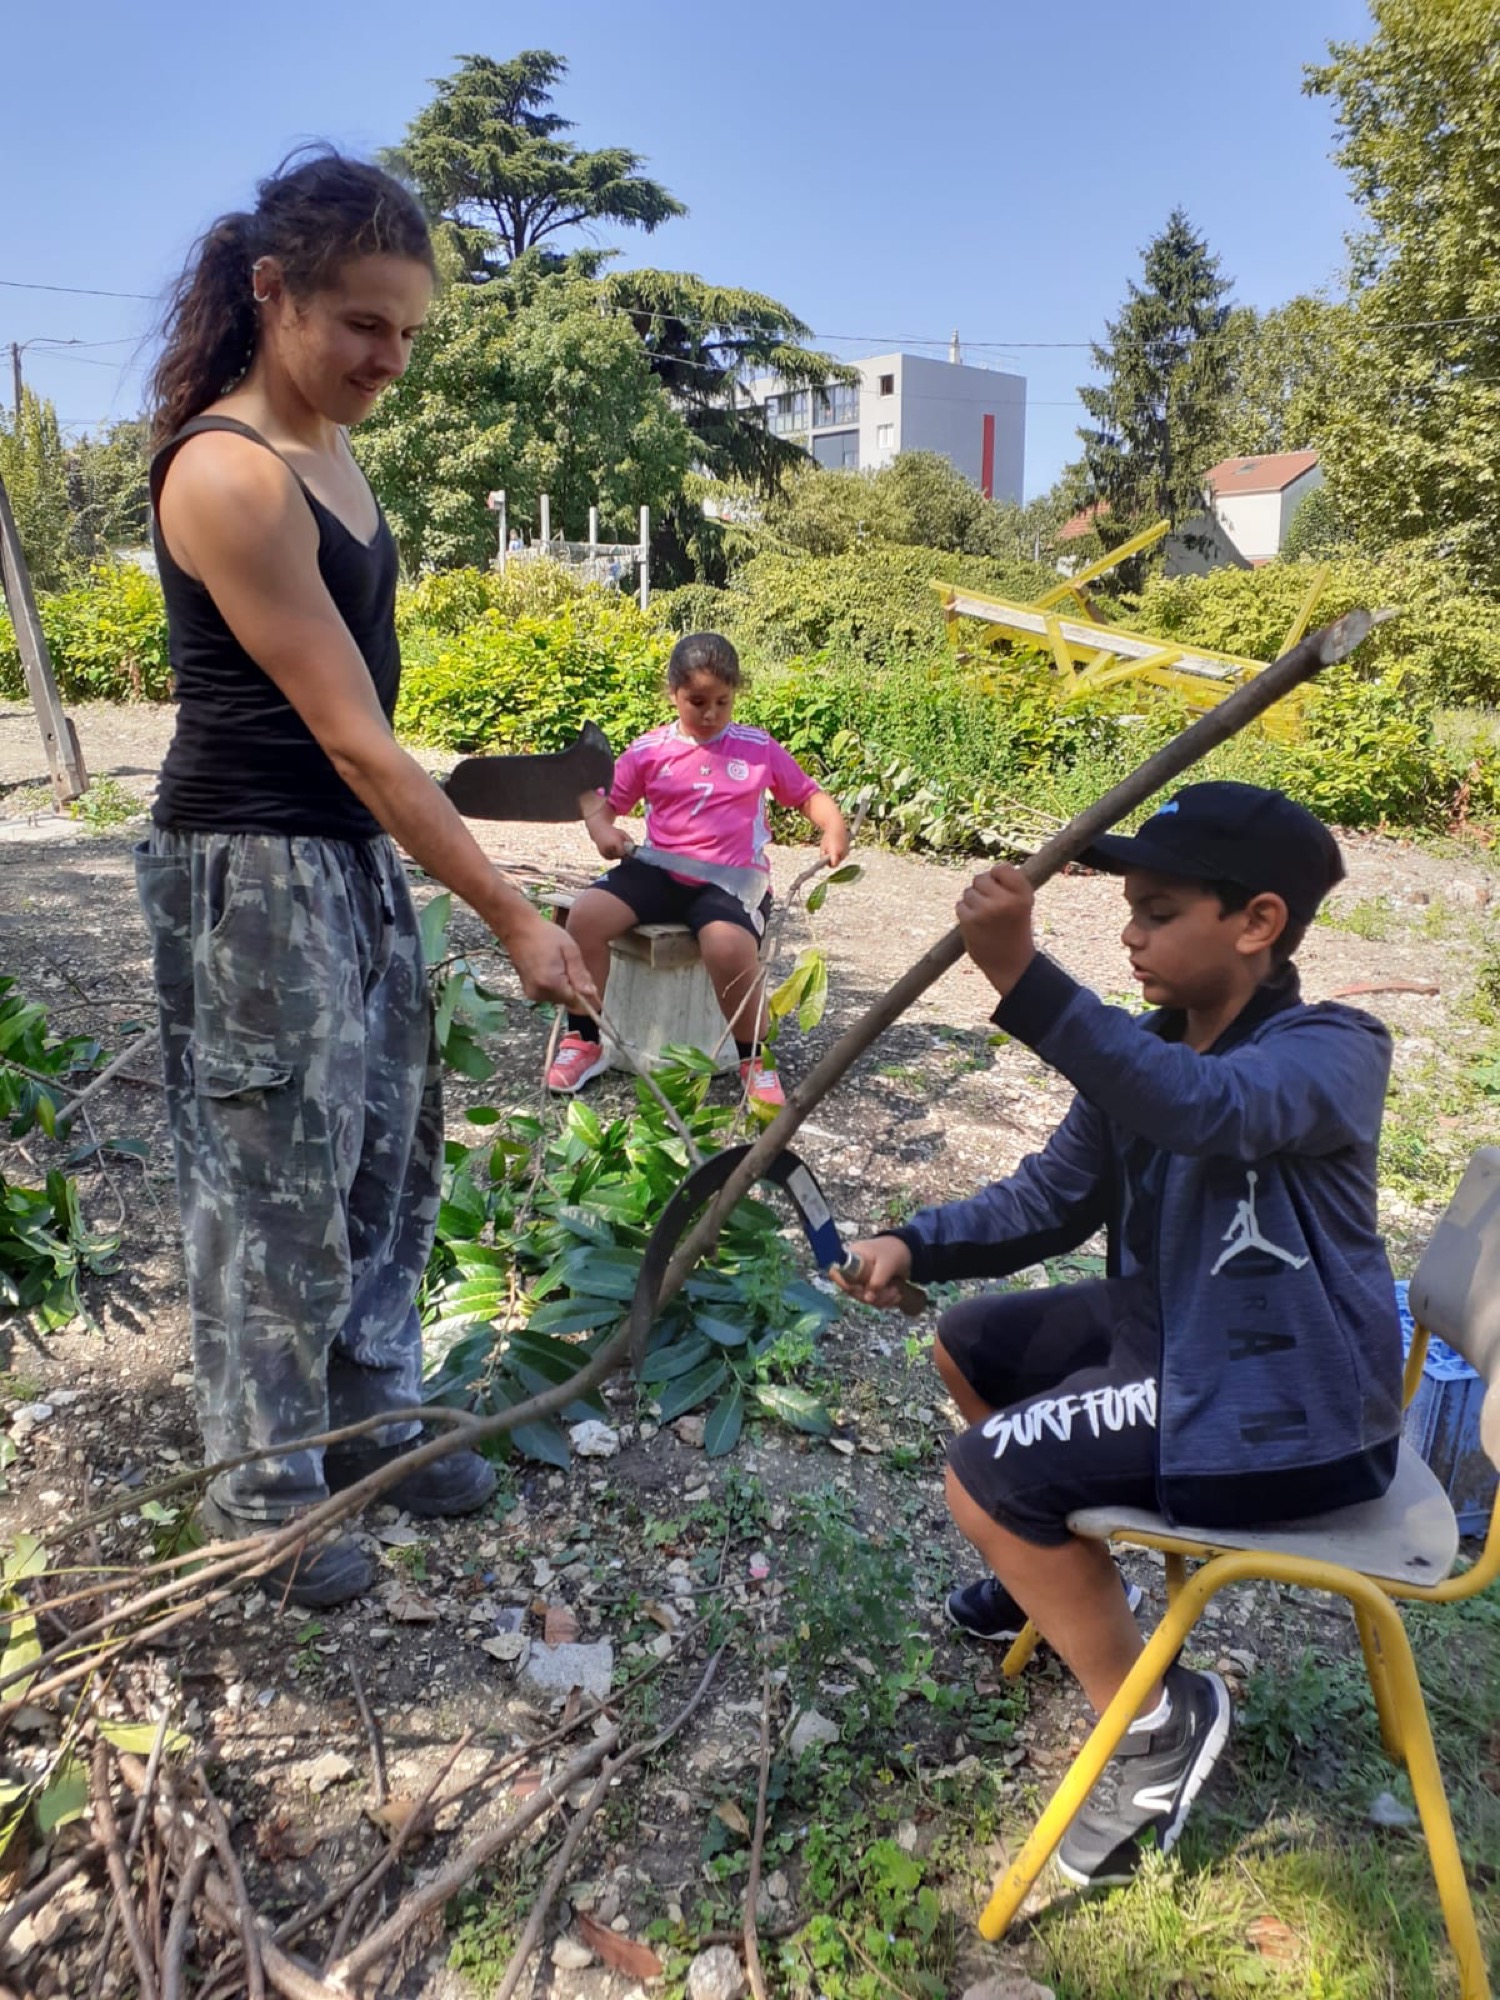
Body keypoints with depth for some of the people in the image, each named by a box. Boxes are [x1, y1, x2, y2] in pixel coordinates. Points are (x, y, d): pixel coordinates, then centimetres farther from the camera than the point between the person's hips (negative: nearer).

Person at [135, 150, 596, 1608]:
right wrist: (512, 917, -21)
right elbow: (351, 735, -22)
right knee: (277, 1183, 2)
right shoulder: (227, 473, -19)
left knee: (388, 1146, 16)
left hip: (354, 855, 9)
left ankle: (370, 1416, 35)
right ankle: (261, 1495, 22)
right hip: (250, 870, -9)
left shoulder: (323, 447, 8)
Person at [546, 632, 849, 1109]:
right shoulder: (650, 751, 7)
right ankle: (584, 1041, -1)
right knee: (585, 915, -22)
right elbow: (600, 796, 13)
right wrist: (601, 827, -10)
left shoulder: (759, 748, 6)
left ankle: (755, 1060, -10)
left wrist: (834, 828, -8)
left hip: (732, 880, -2)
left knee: (729, 945, -36)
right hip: (659, 872, 3)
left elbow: (808, 794, 13)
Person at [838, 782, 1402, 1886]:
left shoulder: (1332, 1051, -23)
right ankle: (1062, 1572, 37)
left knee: (989, 1478, -15)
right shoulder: (1148, 1055, 2)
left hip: (1285, 1415, -9)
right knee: (974, 1342, 18)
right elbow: (1051, 1199, 4)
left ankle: (1159, 1720, 4)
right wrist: (915, 1242, -11)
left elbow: (1206, 1107, -45)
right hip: (1172, 1338, 9)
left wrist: (1023, 977, -54)